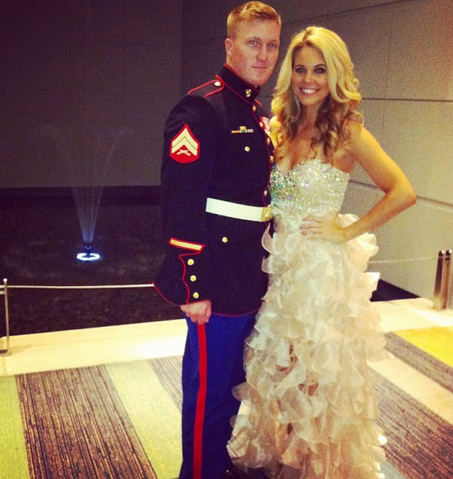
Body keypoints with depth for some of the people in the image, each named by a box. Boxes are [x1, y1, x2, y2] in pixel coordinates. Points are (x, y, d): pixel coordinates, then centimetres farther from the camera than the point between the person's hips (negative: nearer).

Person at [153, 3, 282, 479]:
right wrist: (194, 288, -22)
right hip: (216, 286, -9)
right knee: (208, 389, 6)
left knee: (235, 382, 23)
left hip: (252, 282, 9)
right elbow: (180, 204, -21)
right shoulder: (201, 109, -16)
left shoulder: (259, 115, 13)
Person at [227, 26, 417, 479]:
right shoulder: (281, 128, 6)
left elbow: (402, 191, -18)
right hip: (278, 263, 5)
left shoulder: (347, 131, -10)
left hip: (322, 267, -5)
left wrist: (348, 232, -14)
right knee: (276, 366, 17)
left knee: (319, 371, 9)